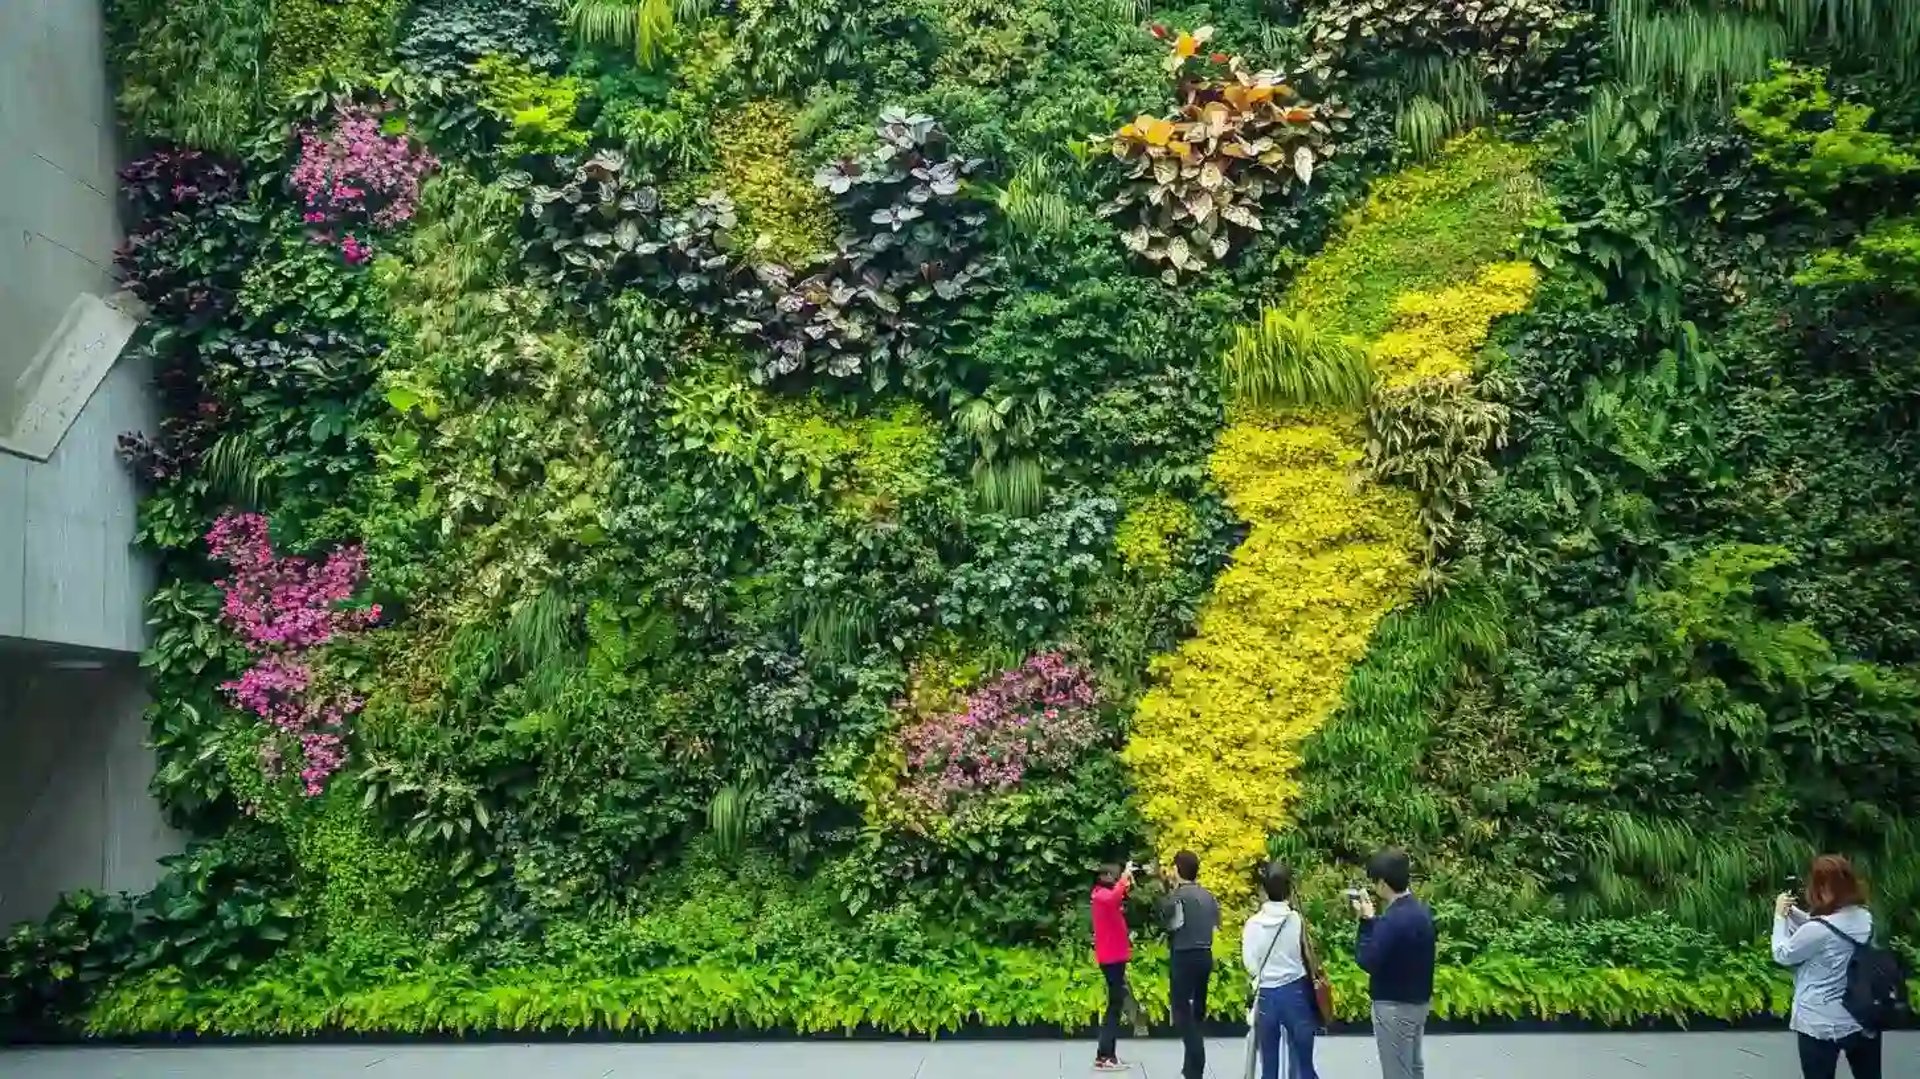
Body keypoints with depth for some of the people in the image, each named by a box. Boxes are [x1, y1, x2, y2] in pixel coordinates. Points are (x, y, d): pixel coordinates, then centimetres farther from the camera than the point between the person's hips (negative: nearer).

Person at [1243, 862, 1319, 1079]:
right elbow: (1309, 958, -3)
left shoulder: (1252, 924, -4)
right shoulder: (1298, 920, -8)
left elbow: (1249, 964, -2)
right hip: (1296, 993, -1)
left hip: (1266, 996, 1)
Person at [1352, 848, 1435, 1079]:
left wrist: (1367, 921, -15)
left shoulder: (1392, 920, -27)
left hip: (1395, 1006, -9)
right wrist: (1374, 921, 1)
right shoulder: (1421, 911, 2)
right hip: (1419, 1001, 9)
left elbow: (1367, 961, -21)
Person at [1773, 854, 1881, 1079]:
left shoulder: (1819, 929, -26)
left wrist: (1780, 915, 0)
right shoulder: (1865, 917, -4)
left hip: (1822, 1024, -6)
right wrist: (1792, 910, 9)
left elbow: (1782, 955, -9)